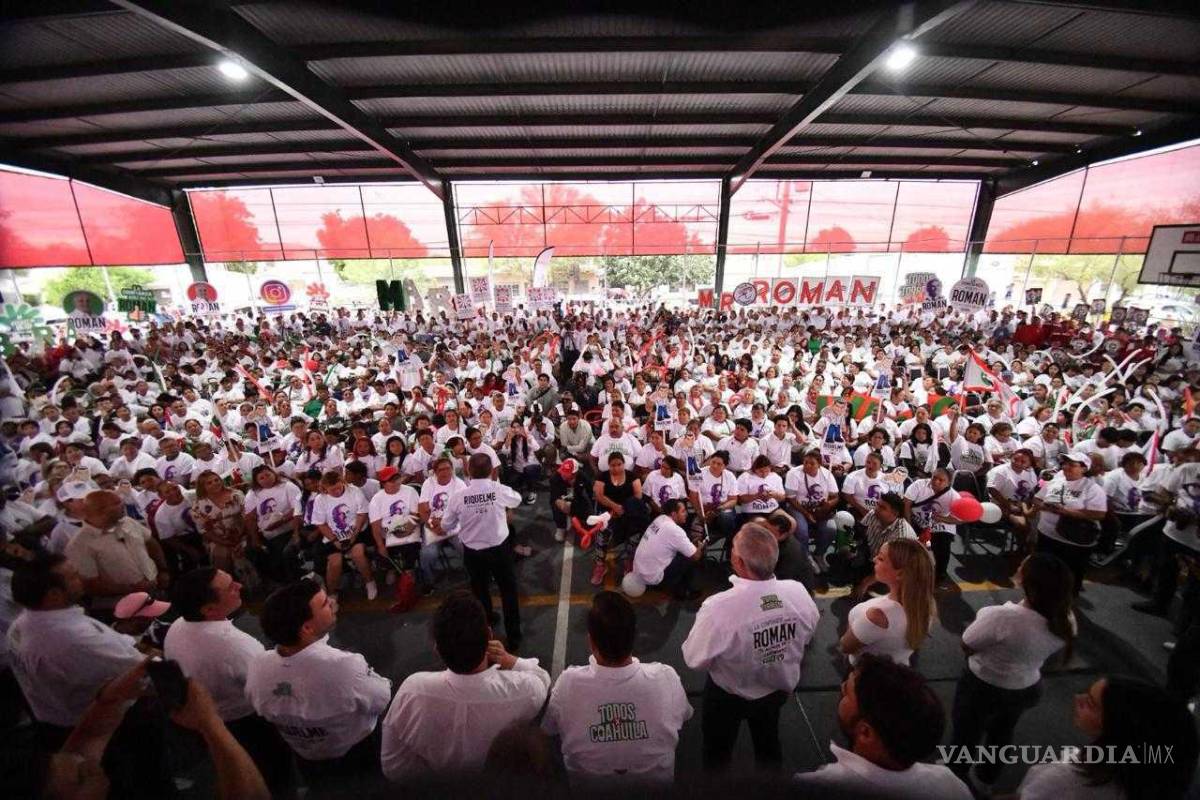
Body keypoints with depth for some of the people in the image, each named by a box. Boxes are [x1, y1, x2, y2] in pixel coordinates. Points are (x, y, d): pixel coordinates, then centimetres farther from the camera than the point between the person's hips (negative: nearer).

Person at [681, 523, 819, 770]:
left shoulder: (718, 608, -41)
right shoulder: (799, 593, -26)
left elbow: (694, 659, -26)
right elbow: (805, 639, -6)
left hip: (730, 696, -3)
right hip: (779, 689, 4)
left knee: (717, 752, 27)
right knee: (769, 743, 34)